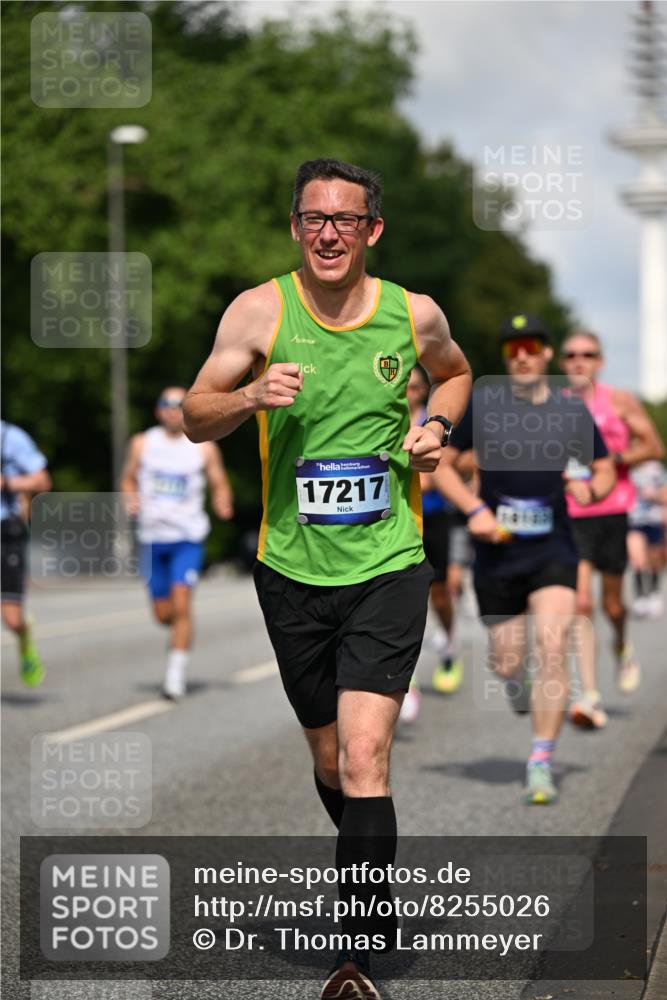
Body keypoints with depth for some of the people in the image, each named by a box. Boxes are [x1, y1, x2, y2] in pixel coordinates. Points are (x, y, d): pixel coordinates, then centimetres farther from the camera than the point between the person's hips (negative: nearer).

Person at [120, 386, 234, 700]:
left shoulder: (204, 448, 2)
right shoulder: (142, 444, 7)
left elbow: (220, 486, 8)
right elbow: (128, 479, 16)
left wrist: (223, 505, -14)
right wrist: (131, 500, -5)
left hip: (188, 536, -2)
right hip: (152, 536, 2)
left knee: (181, 603, -17)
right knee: (162, 613, 6)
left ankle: (176, 674, -11)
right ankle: (179, 631, 42)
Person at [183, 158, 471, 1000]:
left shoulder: (415, 315, 0)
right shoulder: (260, 312, -3)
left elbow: (455, 374, 22)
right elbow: (195, 418, 0)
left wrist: (436, 424, 1)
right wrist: (253, 397, -20)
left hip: (388, 567, -1)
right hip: (292, 570, 2)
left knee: (365, 754, -15)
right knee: (329, 759, 13)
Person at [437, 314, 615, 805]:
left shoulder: (572, 410, 1)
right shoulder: (481, 401, -2)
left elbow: (606, 470, 13)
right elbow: (439, 462, 2)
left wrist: (590, 488, -11)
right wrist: (474, 509, -12)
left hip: (553, 550, 0)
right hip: (498, 551, 0)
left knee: (551, 651, -17)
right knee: (506, 663, 8)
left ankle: (542, 765, -11)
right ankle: (512, 675, 48)